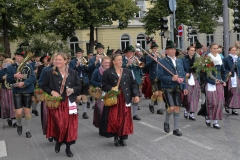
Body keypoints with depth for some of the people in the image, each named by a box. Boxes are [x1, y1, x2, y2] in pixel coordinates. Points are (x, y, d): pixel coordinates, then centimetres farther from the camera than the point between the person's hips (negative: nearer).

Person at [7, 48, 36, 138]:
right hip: (17, 92, 0)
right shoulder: (11, 67, 3)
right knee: (18, 112, -7)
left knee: (27, 111, 5)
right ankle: (19, 125, 26)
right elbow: (8, 80, -2)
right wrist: (14, 76, -22)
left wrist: (24, 83, -21)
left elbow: (33, 78, -8)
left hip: (27, 91, 0)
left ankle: (27, 130, 20)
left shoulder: (28, 67, 1)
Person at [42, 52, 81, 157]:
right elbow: (44, 86, 4)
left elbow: (79, 86, 8)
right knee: (58, 124, -3)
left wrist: (73, 90, -12)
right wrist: (52, 92, -12)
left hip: (69, 103, 2)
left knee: (69, 124, 3)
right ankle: (58, 142, 28)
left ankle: (68, 148, 17)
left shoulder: (73, 73, 4)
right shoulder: (49, 73, 0)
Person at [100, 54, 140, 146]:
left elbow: (133, 84, 7)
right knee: (114, 119, -3)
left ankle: (123, 138, 16)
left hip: (125, 99, 3)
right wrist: (111, 88, -20)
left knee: (124, 119, 4)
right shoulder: (107, 72, 1)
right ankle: (116, 137, 16)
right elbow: (104, 86, -2)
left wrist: (136, 95, -5)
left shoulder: (127, 72, 10)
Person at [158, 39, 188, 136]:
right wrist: (171, 78, -21)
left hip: (178, 88, 5)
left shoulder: (179, 61, 14)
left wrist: (184, 87, 6)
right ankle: (166, 122, 15)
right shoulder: (162, 62, -4)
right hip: (168, 88, -5)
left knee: (177, 108, 5)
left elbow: (183, 75, 15)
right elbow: (160, 76, -10)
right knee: (171, 107, -14)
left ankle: (176, 129, 15)